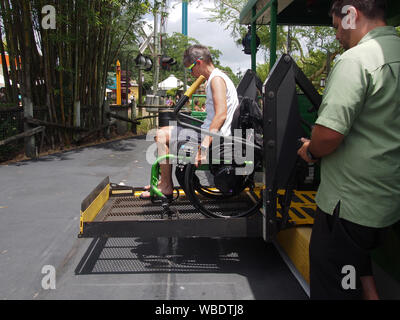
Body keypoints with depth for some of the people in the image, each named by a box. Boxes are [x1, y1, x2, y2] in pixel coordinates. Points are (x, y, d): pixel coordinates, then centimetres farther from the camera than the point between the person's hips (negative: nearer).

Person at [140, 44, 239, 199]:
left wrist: (204, 146, -31)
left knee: (161, 135, -12)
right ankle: (164, 180, 21)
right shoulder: (216, 78, 18)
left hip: (213, 134, -11)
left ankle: (166, 187, -5)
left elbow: (221, 115, -27)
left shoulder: (216, 79, -15)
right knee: (163, 132, 19)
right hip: (210, 132, 11)